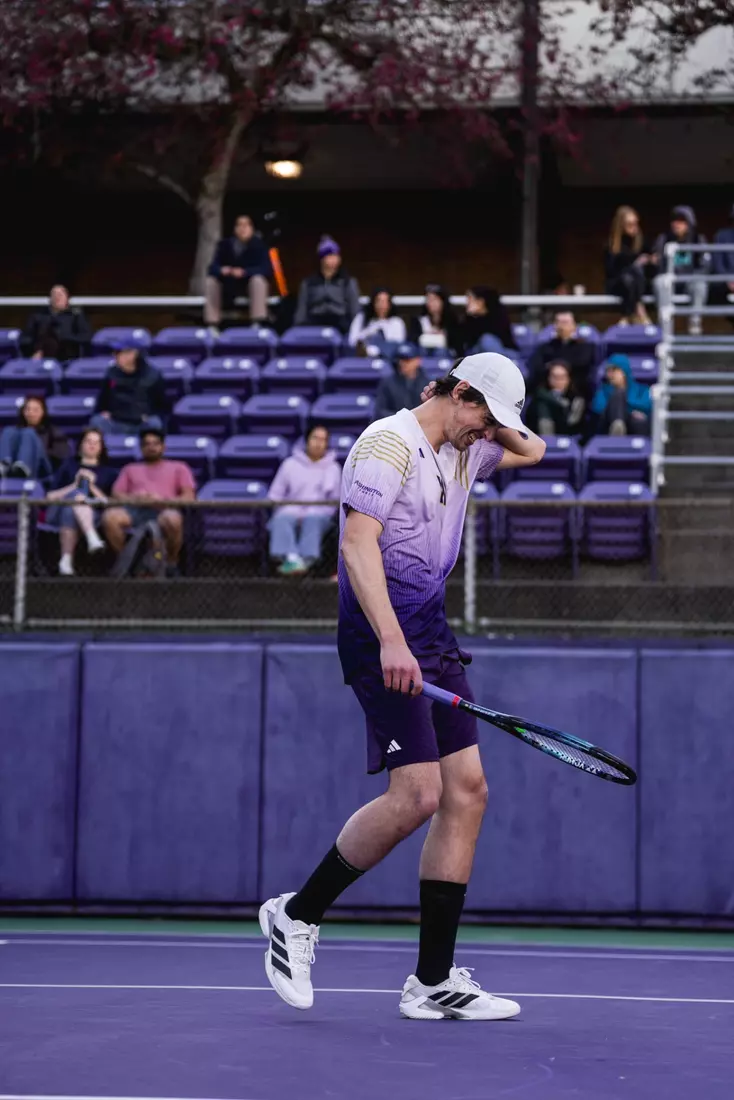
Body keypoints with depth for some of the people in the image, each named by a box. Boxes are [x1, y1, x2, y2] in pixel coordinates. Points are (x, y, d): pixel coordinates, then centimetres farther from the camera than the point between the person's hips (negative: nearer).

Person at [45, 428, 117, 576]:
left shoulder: (108, 473, 24)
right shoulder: (69, 466, 25)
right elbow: (50, 496, 12)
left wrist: (93, 487, -1)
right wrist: (74, 486, 1)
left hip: (94, 515, 0)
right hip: (60, 510, 0)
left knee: (70, 512, -38)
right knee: (78, 496, -37)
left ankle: (66, 560, -50)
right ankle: (92, 539, -59)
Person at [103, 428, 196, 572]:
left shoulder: (178, 468, 29)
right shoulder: (130, 469, 35)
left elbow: (189, 497, 12)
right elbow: (116, 494, 19)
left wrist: (164, 500, -8)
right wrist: (133, 499, -6)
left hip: (164, 510, -2)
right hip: (135, 509, 2)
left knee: (172, 519, -42)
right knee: (110, 517, -34)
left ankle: (171, 563, -19)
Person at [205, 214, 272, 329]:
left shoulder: (258, 245, -16)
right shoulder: (225, 244, -9)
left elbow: (267, 269, -25)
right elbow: (213, 267, -12)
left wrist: (244, 272, -39)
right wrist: (221, 270, -37)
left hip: (251, 285, -3)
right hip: (230, 287, 3)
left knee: (258, 279, -34)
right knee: (211, 280, -23)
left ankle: (257, 323, -36)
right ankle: (212, 325, -23)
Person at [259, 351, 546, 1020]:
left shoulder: (463, 451, 17)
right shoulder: (390, 442, -10)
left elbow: (532, 451, 36)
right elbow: (358, 543, -20)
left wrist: (496, 423, 14)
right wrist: (391, 640, -30)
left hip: (433, 635, 9)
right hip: (381, 636, -9)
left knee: (467, 791, 1)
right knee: (417, 795, -17)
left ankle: (434, 982, 3)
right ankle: (297, 915, 2)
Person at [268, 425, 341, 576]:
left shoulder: (333, 468, 17)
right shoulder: (291, 464, 16)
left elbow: (335, 500, 12)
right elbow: (274, 495, 16)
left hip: (318, 514, 0)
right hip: (291, 512, 1)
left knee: (313, 520, -37)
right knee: (281, 521, -35)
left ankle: (306, 559, -60)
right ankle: (291, 557, -61)